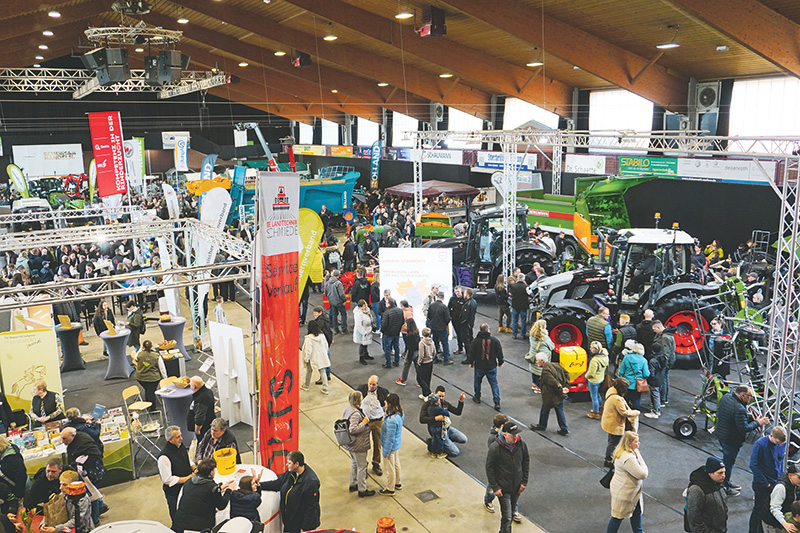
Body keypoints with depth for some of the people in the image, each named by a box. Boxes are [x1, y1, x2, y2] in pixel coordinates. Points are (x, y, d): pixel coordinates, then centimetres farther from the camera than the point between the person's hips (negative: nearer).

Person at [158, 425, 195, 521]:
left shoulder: (181, 446, -1)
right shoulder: (164, 456, -26)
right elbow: (167, 479, -24)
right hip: (174, 492, -7)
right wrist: (188, 478, -23)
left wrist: (195, 469, -5)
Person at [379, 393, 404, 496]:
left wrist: (385, 452, -16)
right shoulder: (400, 413, -11)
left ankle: (390, 489, 32)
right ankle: (398, 483, 47)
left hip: (390, 447, -9)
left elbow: (390, 438, -28)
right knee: (396, 464, 27)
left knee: (390, 468, 12)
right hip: (397, 444, 9)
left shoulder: (391, 420, -37)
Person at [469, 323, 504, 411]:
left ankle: (477, 397, 36)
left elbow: (471, 353, -4)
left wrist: (471, 362, 12)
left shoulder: (476, 341, -11)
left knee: (477, 381, 23)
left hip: (479, 367, -1)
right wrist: (500, 362, 16)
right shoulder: (495, 340, -8)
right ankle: (497, 402, 2)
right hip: (492, 367, 1)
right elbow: (499, 353, 0)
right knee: (494, 384, 8)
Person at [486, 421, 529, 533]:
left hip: (517, 487, 5)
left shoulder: (521, 444, -10)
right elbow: (489, 468, -13)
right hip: (503, 488, -5)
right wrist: (495, 487, -13)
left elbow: (526, 462, 5)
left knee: (511, 512, 20)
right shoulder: (495, 447, -22)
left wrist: (524, 481, 4)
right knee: (507, 516, -5)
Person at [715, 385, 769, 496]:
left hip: (721, 435, 9)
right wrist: (758, 423, -15)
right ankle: (725, 488, 25)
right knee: (729, 463, 9)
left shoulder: (725, 397, -5)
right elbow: (744, 428, -28)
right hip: (731, 440, -9)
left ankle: (727, 482, 43)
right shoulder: (739, 409, -33)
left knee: (726, 459, 26)